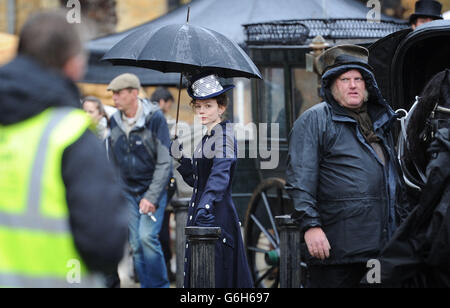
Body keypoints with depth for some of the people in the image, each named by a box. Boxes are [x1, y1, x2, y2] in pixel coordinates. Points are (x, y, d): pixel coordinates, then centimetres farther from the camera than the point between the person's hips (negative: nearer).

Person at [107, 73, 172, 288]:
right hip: (127, 191, 5)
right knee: (135, 244, 1)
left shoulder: (155, 118, -12)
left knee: (147, 236, -19)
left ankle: (159, 285, -5)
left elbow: (164, 162, -12)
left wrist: (152, 197, -18)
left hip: (153, 189, -5)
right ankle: (146, 285, 9)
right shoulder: (114, 121, 4)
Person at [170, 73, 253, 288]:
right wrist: (182, 159, 7)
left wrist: (205, 206, -37)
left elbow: (220, 173, -25)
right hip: (199, 212, 9)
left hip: (218, 214, -9)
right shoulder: (204, 138, 16)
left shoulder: (224, 132, -10)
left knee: (217, 275, -8)